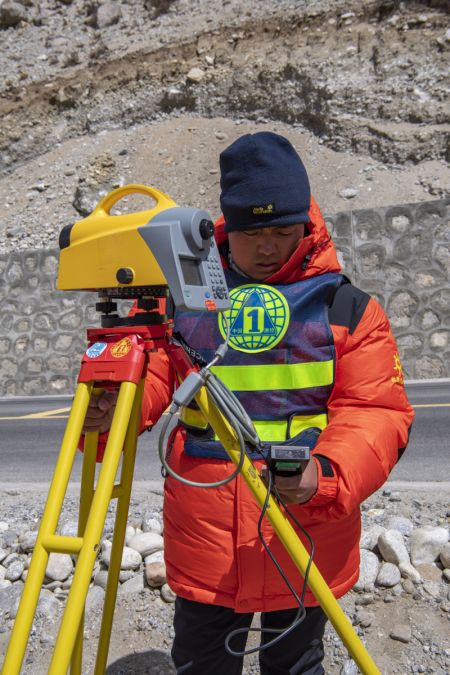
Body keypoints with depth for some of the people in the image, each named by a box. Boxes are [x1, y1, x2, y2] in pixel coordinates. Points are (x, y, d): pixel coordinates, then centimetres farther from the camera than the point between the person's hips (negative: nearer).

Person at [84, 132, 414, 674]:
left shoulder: (347, 307, -4)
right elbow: (151, 375, 1)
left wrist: (326, 473, -27)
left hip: (306, 543, -1)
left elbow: (377, 413, -9)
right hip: (204, 545, 2)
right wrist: (111, 409, -21)